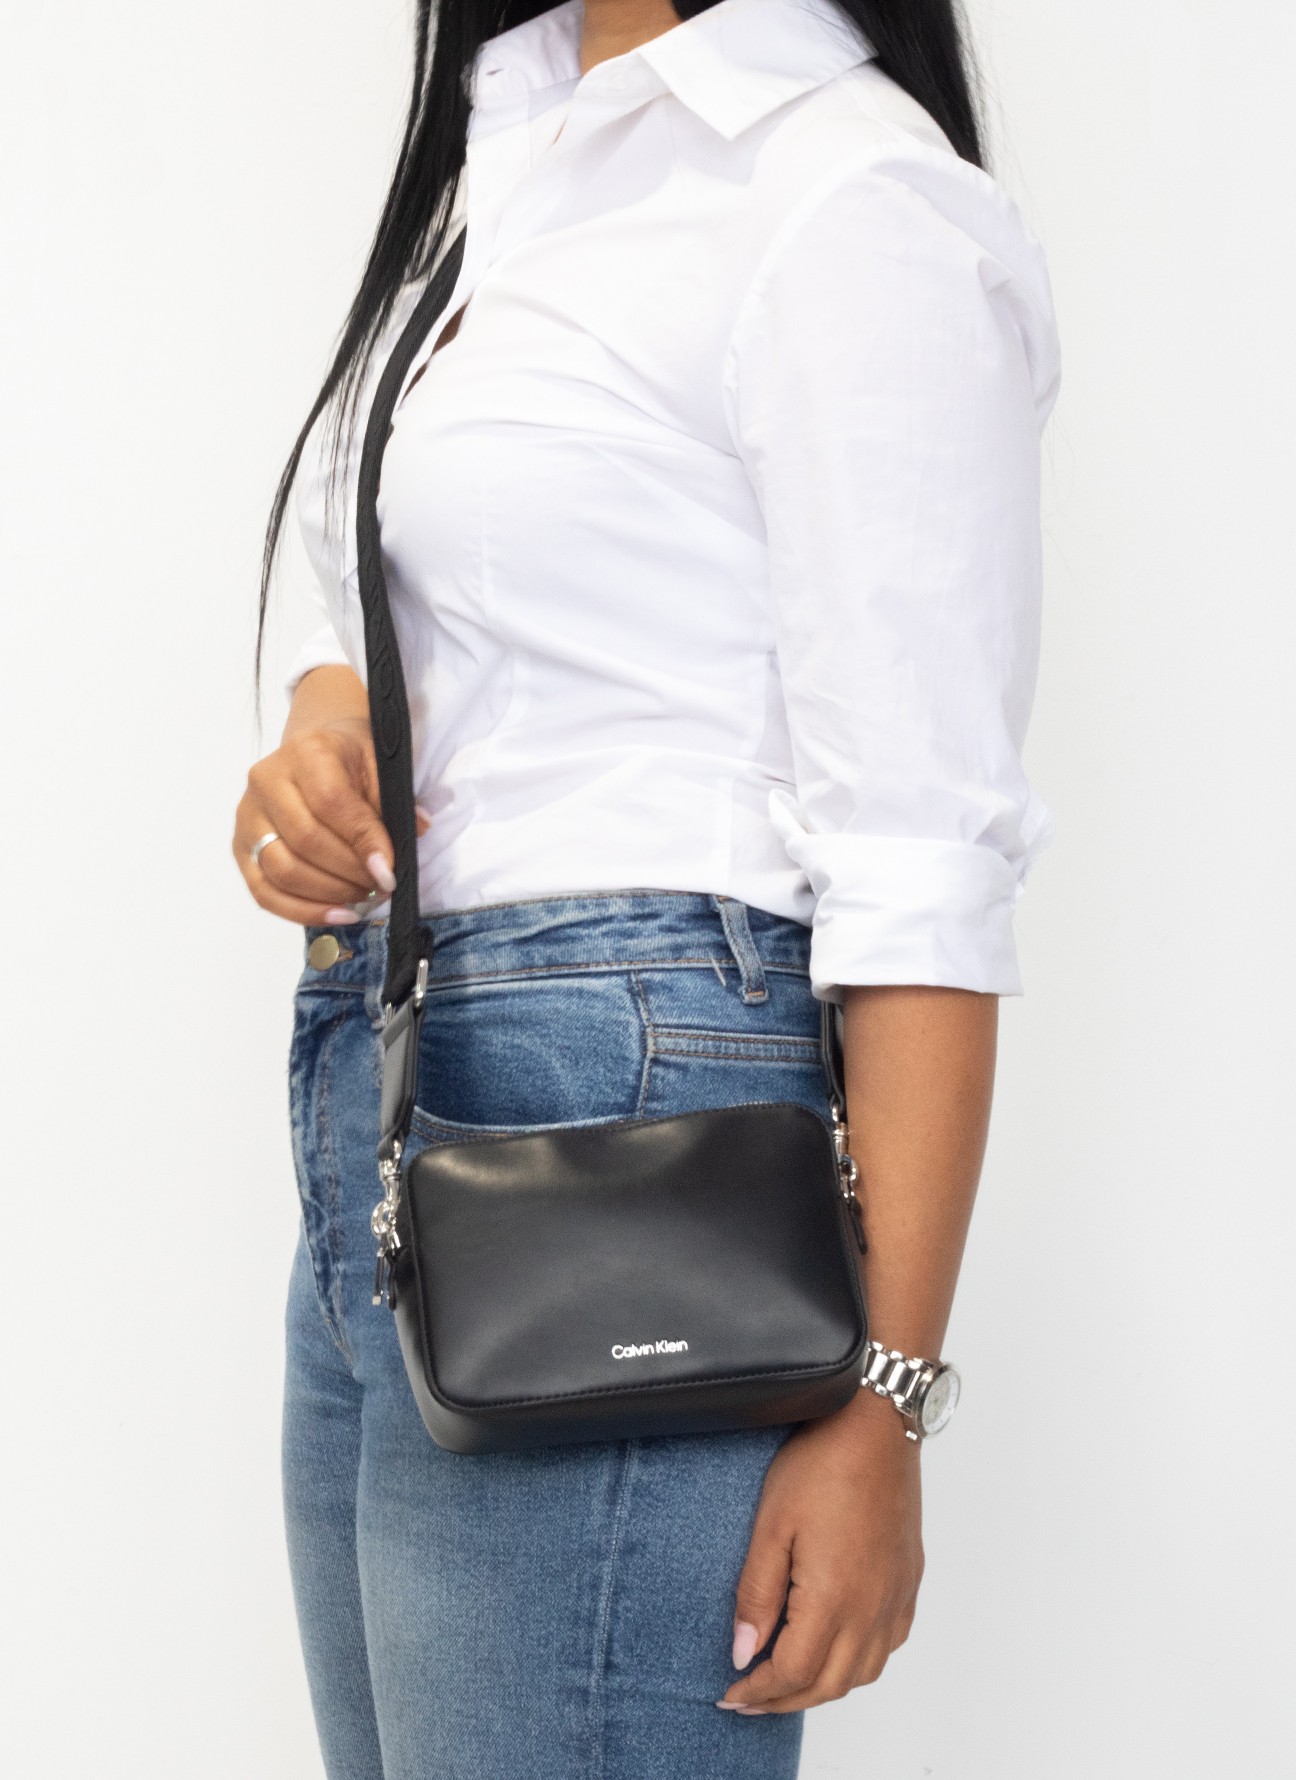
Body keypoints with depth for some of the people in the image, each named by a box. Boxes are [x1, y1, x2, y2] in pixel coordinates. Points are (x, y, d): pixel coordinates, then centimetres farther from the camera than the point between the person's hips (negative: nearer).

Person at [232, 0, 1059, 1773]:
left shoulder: (851, 195, -12)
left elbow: (920, 854, -16)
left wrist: (886, 1396, -19)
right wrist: (310, 752, 0)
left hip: (617, 1140, -8)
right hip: (378, 1126, 9)